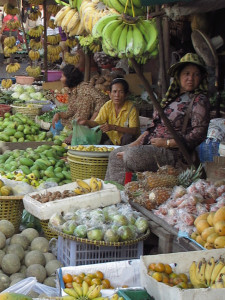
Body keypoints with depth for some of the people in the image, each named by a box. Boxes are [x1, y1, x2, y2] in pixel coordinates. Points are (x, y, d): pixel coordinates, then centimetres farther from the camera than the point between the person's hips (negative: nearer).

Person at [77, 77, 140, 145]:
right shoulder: (107, 106, -1)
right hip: (111, 140, 4)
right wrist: (86, 122, -29)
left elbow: (135, 131, -26)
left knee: (128, 136, -33)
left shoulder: (131, 107, -15)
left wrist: (113, 127, -35)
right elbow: (97, 123, -6)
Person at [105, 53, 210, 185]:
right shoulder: (172, 96, 17)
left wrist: (167, 143, -17)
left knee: (132, 155, -29)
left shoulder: (199, 100, -7)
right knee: (115, 155, 2)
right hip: (151, 144, 9)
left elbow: (198, 134, -15)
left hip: (174, 151, -9)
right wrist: (137, 143, 7)